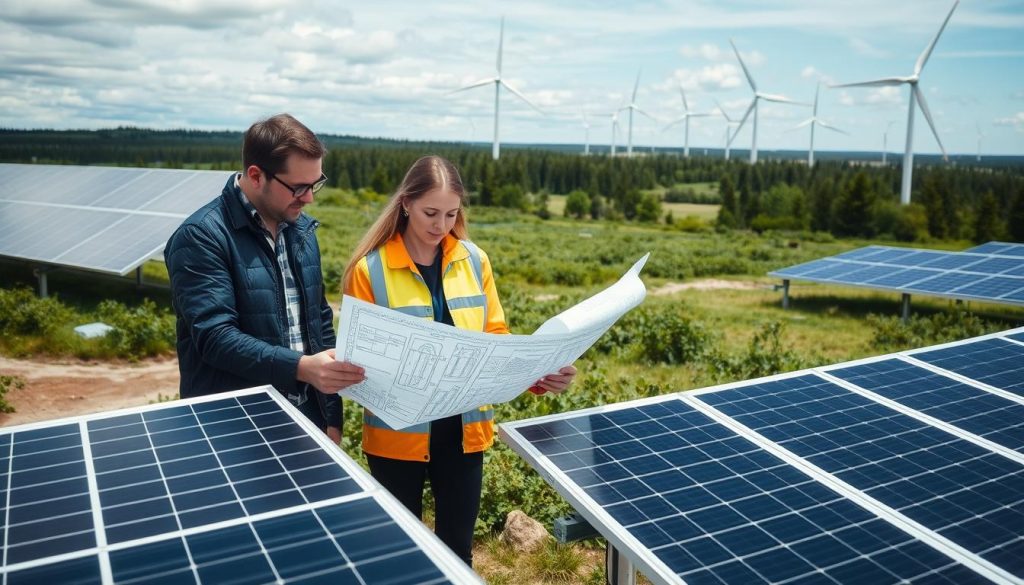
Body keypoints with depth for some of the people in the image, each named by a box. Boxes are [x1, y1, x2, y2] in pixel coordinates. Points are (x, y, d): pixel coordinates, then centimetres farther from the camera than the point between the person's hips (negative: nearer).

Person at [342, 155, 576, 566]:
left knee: (458, 548, 16)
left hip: (464, 428, 3)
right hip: (398, 433, -2)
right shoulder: (370, 269, -11)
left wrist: (538, 374, -13)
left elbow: (495, 338, 3)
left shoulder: (473, 260, 0)